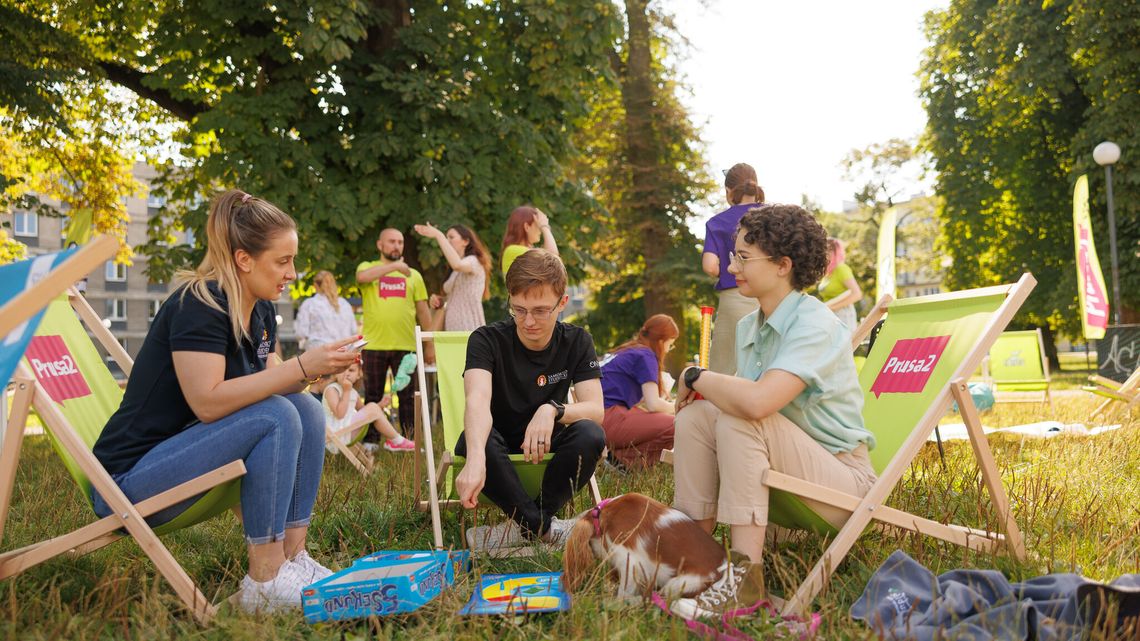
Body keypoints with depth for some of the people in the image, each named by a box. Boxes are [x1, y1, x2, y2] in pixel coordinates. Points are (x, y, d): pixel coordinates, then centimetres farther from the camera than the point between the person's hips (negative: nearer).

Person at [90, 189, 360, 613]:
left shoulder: (262, 311, 6)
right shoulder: (199, 305, -20)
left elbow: (257, 390, 8)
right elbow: (208, 401, -29)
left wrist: (319, 368, -9)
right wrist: (302, 366, -28)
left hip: (183, 451, 8)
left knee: (306, 409, -6)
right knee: (275, 417, -25)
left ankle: (293, 557, -5)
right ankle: (265, 581, -18)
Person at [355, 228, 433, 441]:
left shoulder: (414, 275, 13)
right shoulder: (368, 267, 8)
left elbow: (423, 312, 12)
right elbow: (362, 276, -19)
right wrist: (395, 266, -21)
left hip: (405, 346, 1)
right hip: (374, 345, -1)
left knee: (408, 396, 4)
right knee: (373, 396, 6)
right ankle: (371, 440, 14)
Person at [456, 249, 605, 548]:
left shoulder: (577, 341, -7)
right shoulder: (487, 340, -16)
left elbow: (595, 409, -16)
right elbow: (478, 400, -36)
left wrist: (552, 410, -39)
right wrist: (475, 460, -56)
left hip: (544, 445, 2)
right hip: (496, 446, -2)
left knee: (591, 434, -30)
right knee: (477, 438, -37)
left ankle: (527, 525, -17)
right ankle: (543, 526, -23)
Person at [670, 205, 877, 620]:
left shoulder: (814, 324, -19)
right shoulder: (749, 327, 7)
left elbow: (757, 401, -35)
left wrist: (694, 376, -18)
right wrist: (703, 390, -14)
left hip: (845, 480, -7)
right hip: (783, 475, 7)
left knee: (741, 418, -28)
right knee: (696, 414, -10)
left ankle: (745, 575, -25)